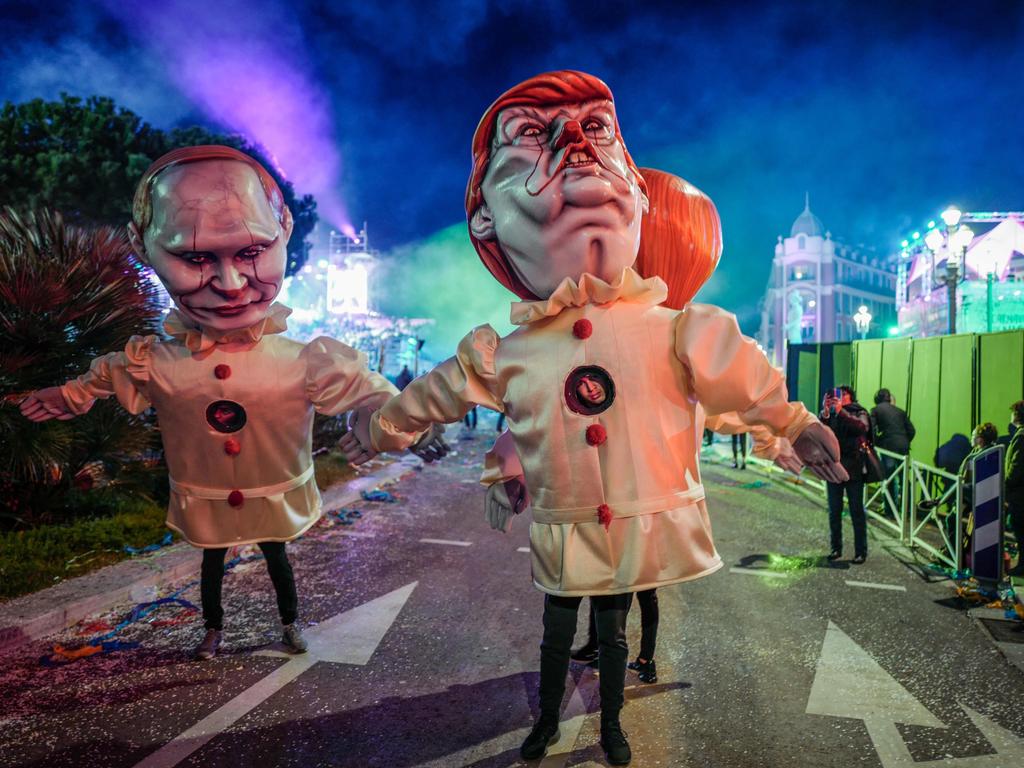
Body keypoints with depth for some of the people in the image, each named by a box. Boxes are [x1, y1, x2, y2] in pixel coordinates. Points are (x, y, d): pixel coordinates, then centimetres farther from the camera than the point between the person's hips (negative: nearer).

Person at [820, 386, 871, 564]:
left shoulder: (859, 412, -2)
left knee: (857, 511, 3)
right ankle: (836, 548, 22)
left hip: (853, 469, -3)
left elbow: (862, 427, -23)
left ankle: (861, 551, 12)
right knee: (834, 511, 10)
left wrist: (840, 412, -27)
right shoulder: (828, 414, 5)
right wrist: (825, 413, -23)